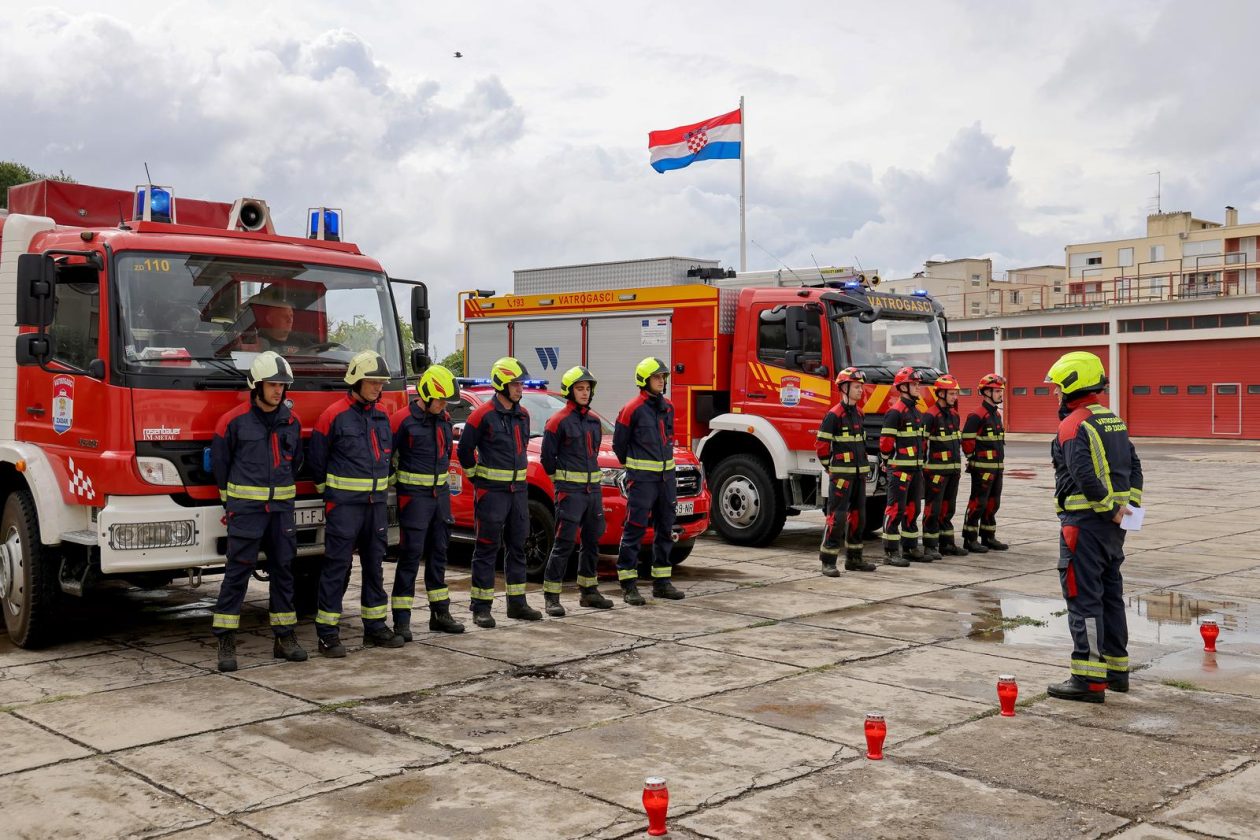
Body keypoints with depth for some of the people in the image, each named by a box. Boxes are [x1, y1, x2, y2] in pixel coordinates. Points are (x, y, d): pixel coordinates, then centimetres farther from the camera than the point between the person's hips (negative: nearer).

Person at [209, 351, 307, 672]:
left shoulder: (292, 421, 7)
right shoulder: (234, 420, -7)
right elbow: (220, 461, 3)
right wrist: (233, 500, 9)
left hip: (281, 507, 5)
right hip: (245, 507, -4)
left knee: (283, 569, 8)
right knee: (238, 571, -5)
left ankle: (284, 638, 16)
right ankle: (226, 642, 1)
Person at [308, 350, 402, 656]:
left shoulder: (382, 417, 11)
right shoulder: (334, 415, -8)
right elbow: (317, 459, -3)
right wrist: (328, 492, 4)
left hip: (376, 504, 7)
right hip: (344, 504, -6)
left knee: (374, 564, 12)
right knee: (337, 566, -4)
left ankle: (375, 626, 21)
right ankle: (328, 633, 1)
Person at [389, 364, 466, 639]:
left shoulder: (444, 419, 9)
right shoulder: (403, 420, -13)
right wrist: (394, 483, -3)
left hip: (440, 493, 7)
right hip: (414, 495, -7)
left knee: (438, 553, 13)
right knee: (410, 555, -7)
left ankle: (440, 613, 22)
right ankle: (401, 619, -2)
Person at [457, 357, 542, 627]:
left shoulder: (522, 414, 11)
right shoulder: (483, 415, -11)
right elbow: (465, 449, -7)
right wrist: (476, 477, -1)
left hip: (518, 489, 7)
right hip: (491, 490, -7)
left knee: (517, 546, 12)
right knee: (487, 548, -4)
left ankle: (517, 603, 21)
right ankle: (481, 607, 1)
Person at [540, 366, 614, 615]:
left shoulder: (594, 421, 13)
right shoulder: (558, 421, -9)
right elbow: (547, 456, -7)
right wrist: (561, 480, 1)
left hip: (593, 489, 7)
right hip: (570, 491, -7)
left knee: (592, 541, 13)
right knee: (564, 543, -9)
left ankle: (588, 590, 25)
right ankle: (551, 596, -4)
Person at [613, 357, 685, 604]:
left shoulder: (668, 407, 11)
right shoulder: (632, 409, -9)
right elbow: (619, 444, -1)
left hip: (666, 477, 7)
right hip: (642, 479, -7)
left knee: (665, 530, 11)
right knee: (634, 531, -6)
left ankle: (662, 581, 21)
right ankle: (629, 586, -3)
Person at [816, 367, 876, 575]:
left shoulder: (858, 413, 12)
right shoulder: (834, 415, -12)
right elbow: (821, 445, -11)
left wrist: (863, 467, 18)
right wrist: (830, 469, -5)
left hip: (859, 473, 8)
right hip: (842, 474, -8)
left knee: (858, 516, 12)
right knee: (837, 517, -8)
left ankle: (853, 559, 21)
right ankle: (828, 562, -4)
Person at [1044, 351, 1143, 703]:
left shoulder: (1073, 425, -14)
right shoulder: (1114, 420, 14)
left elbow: (1084, 476, -25)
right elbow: (1134, 466, 15)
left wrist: (1112, 509, -17)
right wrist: (1131, 505, 8)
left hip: (1085, 522, -9)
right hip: (1113, 525, 9)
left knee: (1083, 598, -6)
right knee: (1110, 594, 17)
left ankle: (1089, 679, -6)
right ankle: (1117, 669, 25)